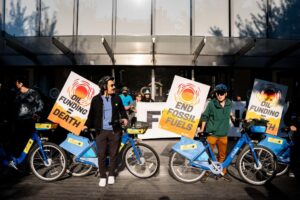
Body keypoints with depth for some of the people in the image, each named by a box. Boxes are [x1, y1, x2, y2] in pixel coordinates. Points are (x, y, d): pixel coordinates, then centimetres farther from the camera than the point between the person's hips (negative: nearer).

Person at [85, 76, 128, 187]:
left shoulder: (117, 98, 4)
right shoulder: (96, 99, -1)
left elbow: (122, 110, 14)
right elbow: (92, 114, 6)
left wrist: (124, 118, -3)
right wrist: (87, 125, 0)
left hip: (114, 131, 1)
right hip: (101, 131, -1)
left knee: (113, 154, 10)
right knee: (101, 155, 4)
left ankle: (111, 175, 28)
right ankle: (102, 177, 21)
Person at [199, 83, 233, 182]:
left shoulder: (229, 104, -1)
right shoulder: (211, 104, -12)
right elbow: (205, 116, -3)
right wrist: (202, 129, -1)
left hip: (223, 134, 4)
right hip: (211, 133, -3)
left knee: (222, 155, 16)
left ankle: (223, 172, 34)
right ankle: (206, 172, 22)